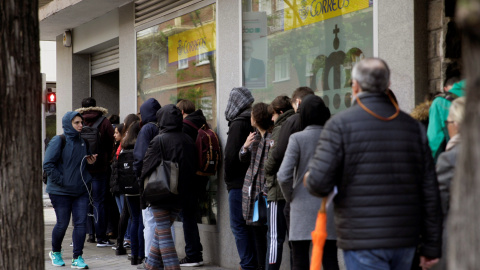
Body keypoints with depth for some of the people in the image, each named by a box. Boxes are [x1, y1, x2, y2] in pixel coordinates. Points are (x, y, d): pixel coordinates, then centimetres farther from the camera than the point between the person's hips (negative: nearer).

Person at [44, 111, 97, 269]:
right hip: (61, 191, -5)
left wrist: (90, 162, 4)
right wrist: (60, 181, -17)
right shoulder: (58, 141, -9)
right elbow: (48, 165, -13)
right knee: (62, 223, 4)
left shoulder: (82, 142, 12)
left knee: (81, 223, -2)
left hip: (81, 191, 5)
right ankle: (55, 253, 28)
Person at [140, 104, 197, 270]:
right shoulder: (188, 141, 3)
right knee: (161, 231, 17)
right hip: (179, 194, 6)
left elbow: (148, 166, -13)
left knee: (163, 233, -1)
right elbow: (193, 167, 8)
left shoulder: (159, 140, -14)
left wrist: (144, 188, 0)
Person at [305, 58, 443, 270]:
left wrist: (311, 170, 11)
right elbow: (430, 191, 7)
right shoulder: (413, 126, 7)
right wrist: (432, 246, 12)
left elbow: (319, 184, -14)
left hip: (363, 241, -5)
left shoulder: (340, 124, -7)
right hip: (406, 241, 5)